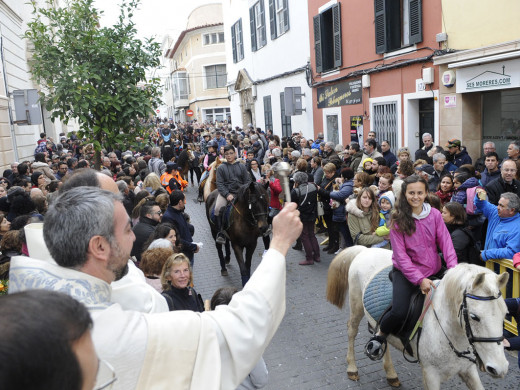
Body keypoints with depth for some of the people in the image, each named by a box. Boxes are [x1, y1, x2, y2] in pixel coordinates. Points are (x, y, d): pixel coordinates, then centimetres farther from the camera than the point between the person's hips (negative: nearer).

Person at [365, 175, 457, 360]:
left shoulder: (435, 215, 1)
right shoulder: (398, 220, -9)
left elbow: (446, 243, -3)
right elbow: (401, 255, -12)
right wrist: (419, 279, -22)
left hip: (434, 271, 4)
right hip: (405, 272, -4)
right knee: (399, 312, -25)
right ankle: (380, 335, 7)